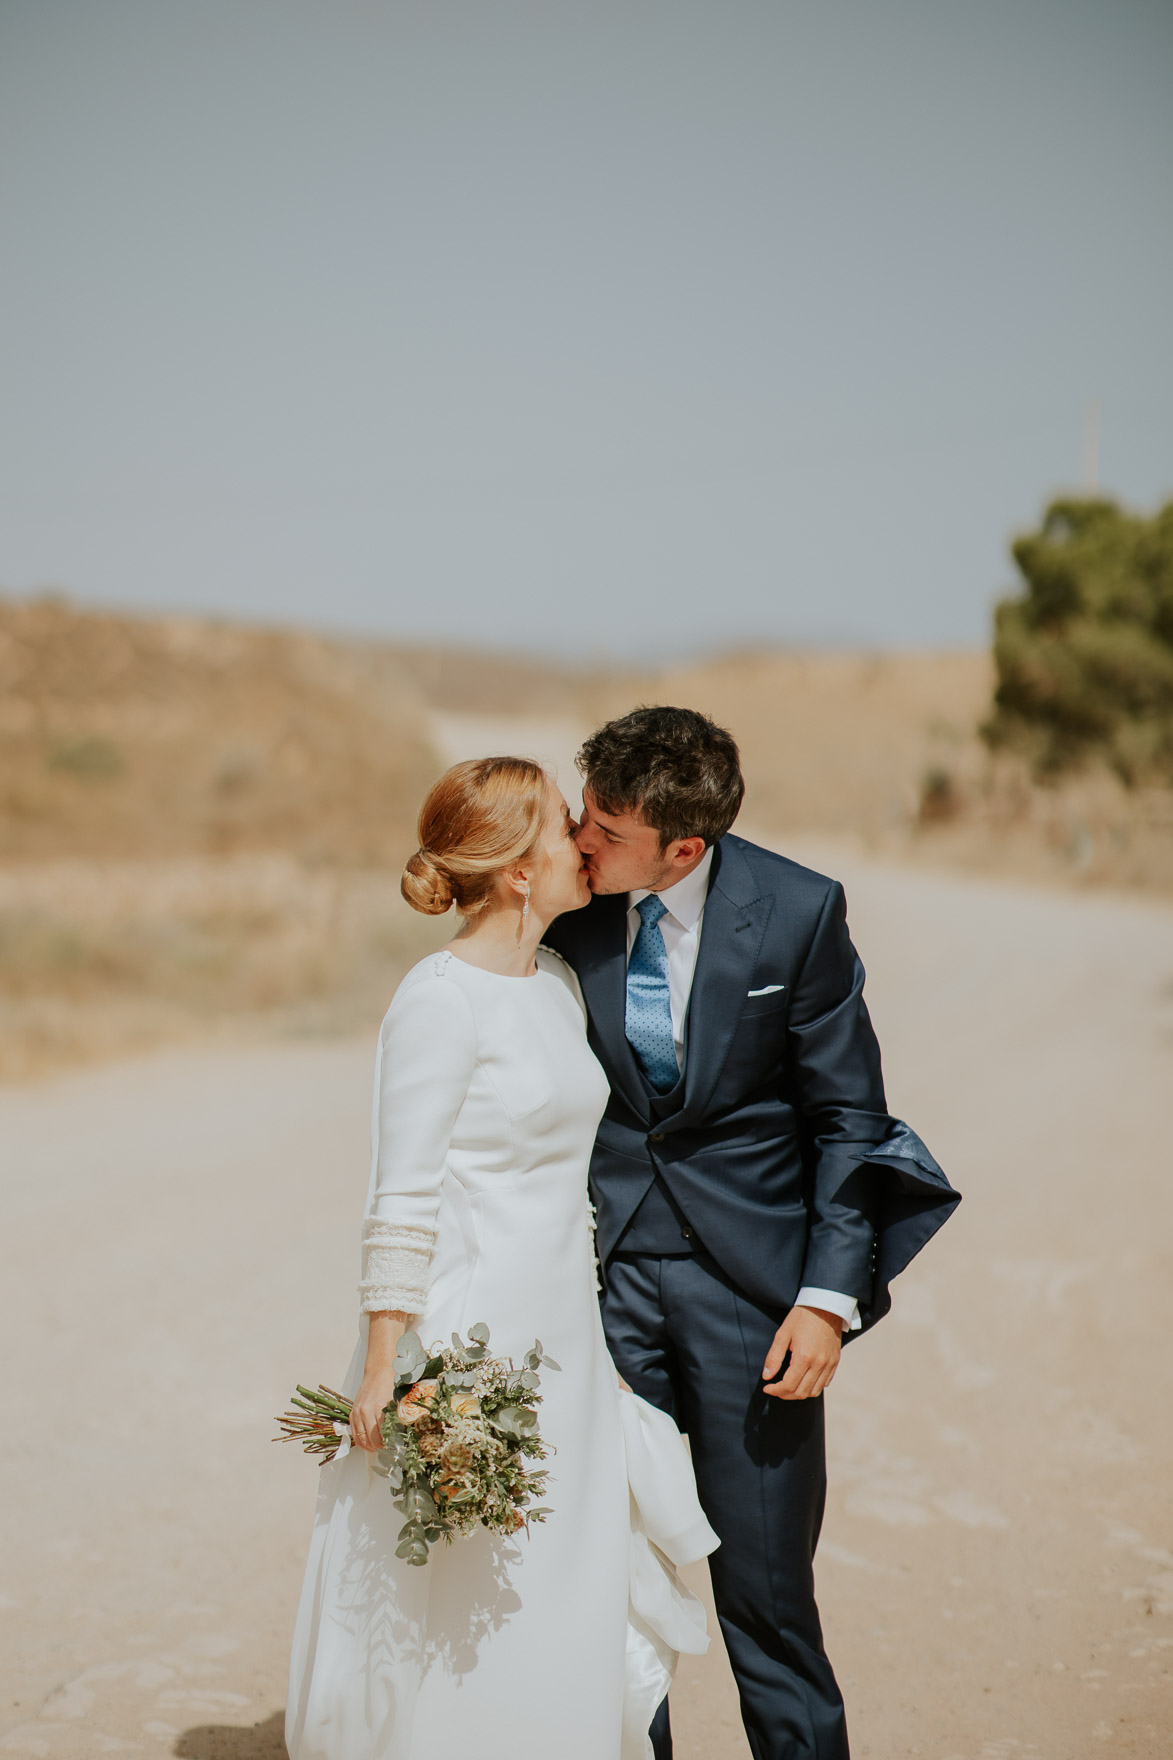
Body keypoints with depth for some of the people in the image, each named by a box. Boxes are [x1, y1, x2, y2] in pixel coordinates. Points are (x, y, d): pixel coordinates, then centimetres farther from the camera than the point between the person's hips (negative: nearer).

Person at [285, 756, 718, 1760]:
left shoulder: (560, 982, 10)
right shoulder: (442, 998, -15)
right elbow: (404, 1200, -15)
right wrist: (386, 1369, -16)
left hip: (562, 1338, 8)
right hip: (470, 1336, -8)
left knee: (564, 1608, 12)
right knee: (458, 1623, 2)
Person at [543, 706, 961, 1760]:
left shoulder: (798, 912, -10)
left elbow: (847, 1116, -3)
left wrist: (830, 1296, -8)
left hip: (748, 1275, -2)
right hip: (601, 1267, 2)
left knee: (764, 1581, 3)